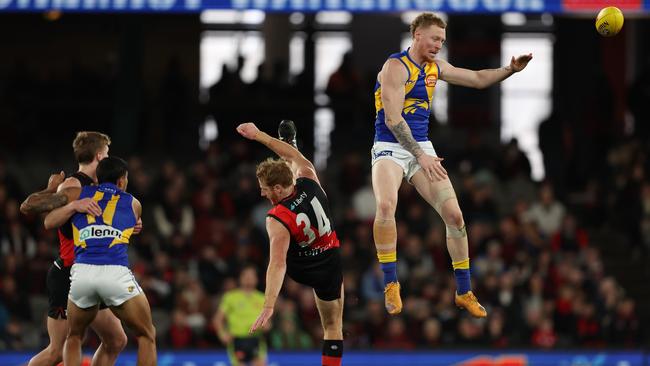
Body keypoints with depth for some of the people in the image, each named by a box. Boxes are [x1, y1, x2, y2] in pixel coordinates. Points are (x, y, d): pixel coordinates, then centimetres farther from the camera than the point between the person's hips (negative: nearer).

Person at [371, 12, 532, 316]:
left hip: (422, 148, 7)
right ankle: (391, 283, -19)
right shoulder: (396, 66, -12)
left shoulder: (435, 67, 11)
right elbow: (393, 120, -18)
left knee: (454, 214, -5)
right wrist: (420, 156, -20)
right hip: (390, 148, -7)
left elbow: (478, 79, 20)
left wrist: (510, 69, 4)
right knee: (386, 205, -32)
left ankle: (464, 292, 7)